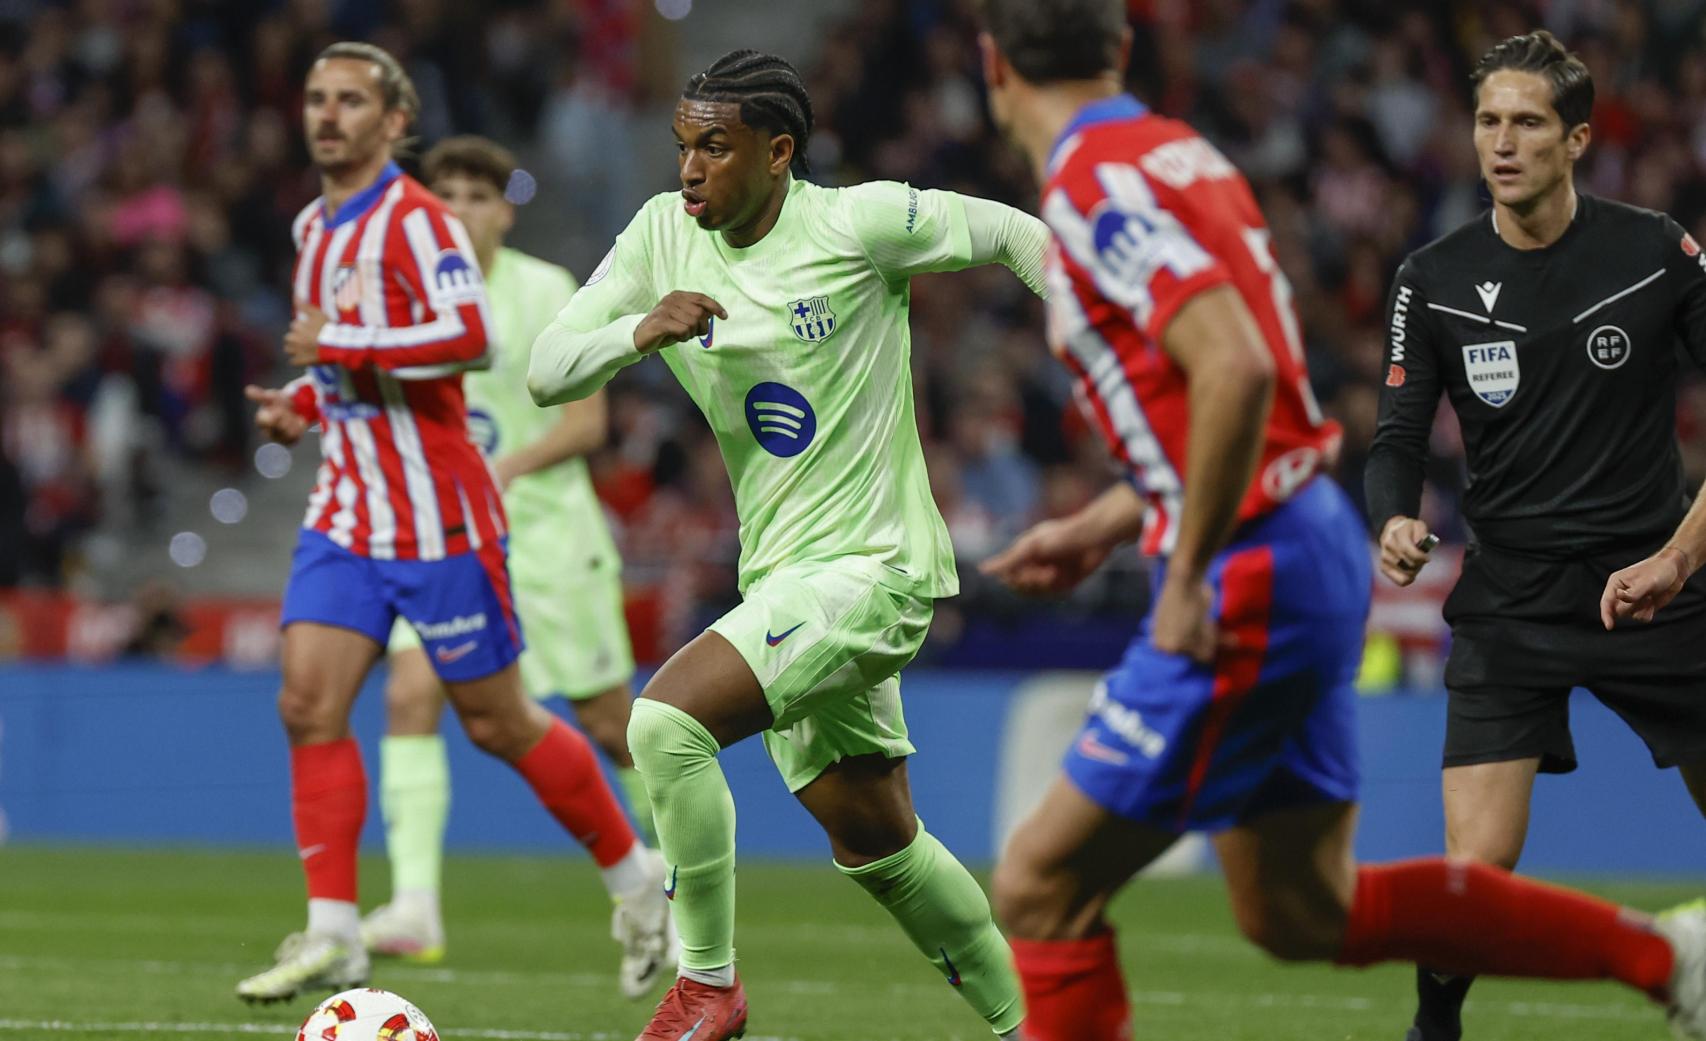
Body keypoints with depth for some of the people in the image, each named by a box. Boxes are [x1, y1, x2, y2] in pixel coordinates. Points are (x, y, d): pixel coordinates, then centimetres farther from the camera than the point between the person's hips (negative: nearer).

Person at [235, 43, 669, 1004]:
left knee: (499, 724, 1)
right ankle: (333, 938, -7)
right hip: (348, 513, 7)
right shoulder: (315, 228, 13)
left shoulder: (416, 221, -13)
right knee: (309, 705, -8)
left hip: (438, 514, -7)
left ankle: (637, 878, 21)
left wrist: (341, 344, -23)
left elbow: (471, 337, -28)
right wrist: (301, 403, 11)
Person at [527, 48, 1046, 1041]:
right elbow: (547, 371, -1)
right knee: (878, 846, 16)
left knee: (668, 717, -24)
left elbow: (1010, 233, -1)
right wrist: (638, 331, -20)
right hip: (785, 578, 7)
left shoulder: (856, 224, -13)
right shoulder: (664, 234, 3)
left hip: (873, 564, -7)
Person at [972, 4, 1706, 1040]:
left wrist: (1187, 578, -21)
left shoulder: (1095, 186, -16)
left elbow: (1236, 372, -29)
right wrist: (1102, 526, 21)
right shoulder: (1174, 150, 13)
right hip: (1313, 543, 9)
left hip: (1247, 583, -9)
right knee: (1303, 912, 17)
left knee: (1040, 888, -3)